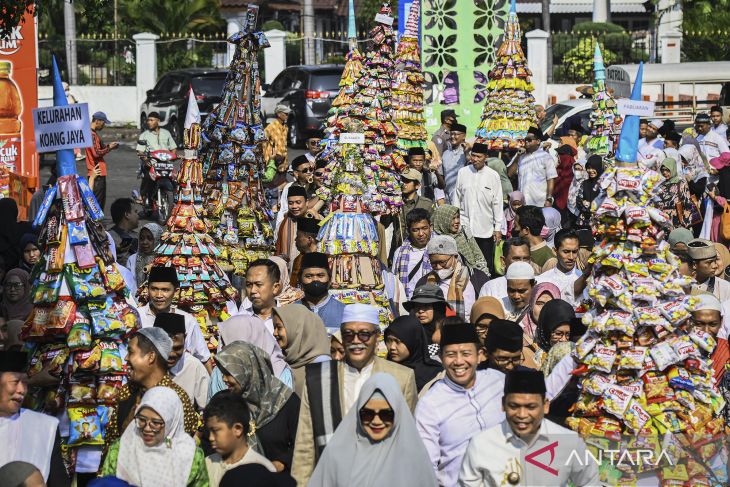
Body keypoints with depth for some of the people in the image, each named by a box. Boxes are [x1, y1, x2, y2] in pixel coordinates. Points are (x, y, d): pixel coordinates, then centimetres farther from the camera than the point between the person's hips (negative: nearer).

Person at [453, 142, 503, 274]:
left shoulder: (493, 176, -1)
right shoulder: (463, 172, 4)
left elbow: (497, 203, 1)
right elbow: (456, 199, 10)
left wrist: (498, 228, 0)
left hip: (485, 229, -1)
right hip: (464, 227, 1)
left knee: (486, 266, 3)